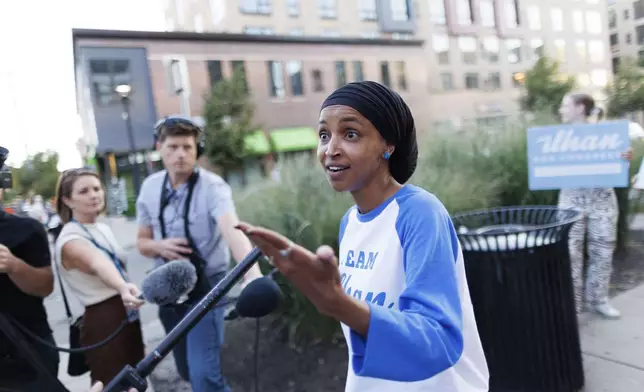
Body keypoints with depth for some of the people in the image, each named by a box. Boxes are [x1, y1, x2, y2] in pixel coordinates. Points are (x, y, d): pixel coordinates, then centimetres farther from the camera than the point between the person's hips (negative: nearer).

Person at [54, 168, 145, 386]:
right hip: (103, 324, -8)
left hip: (127, 317, 8)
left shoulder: (103, 229, 7)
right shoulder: (70, 240, -20)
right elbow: (98, 264, -42)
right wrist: (123, 288, -59)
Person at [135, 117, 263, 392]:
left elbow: (233, 230, -39)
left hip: (206, 287, -5)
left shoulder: (212, 186, -20)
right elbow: (142, 242, 7)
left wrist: (253, 274, -58)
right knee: (186, 370, 19)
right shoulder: (150, 187, -3)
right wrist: (160, 247, -17)